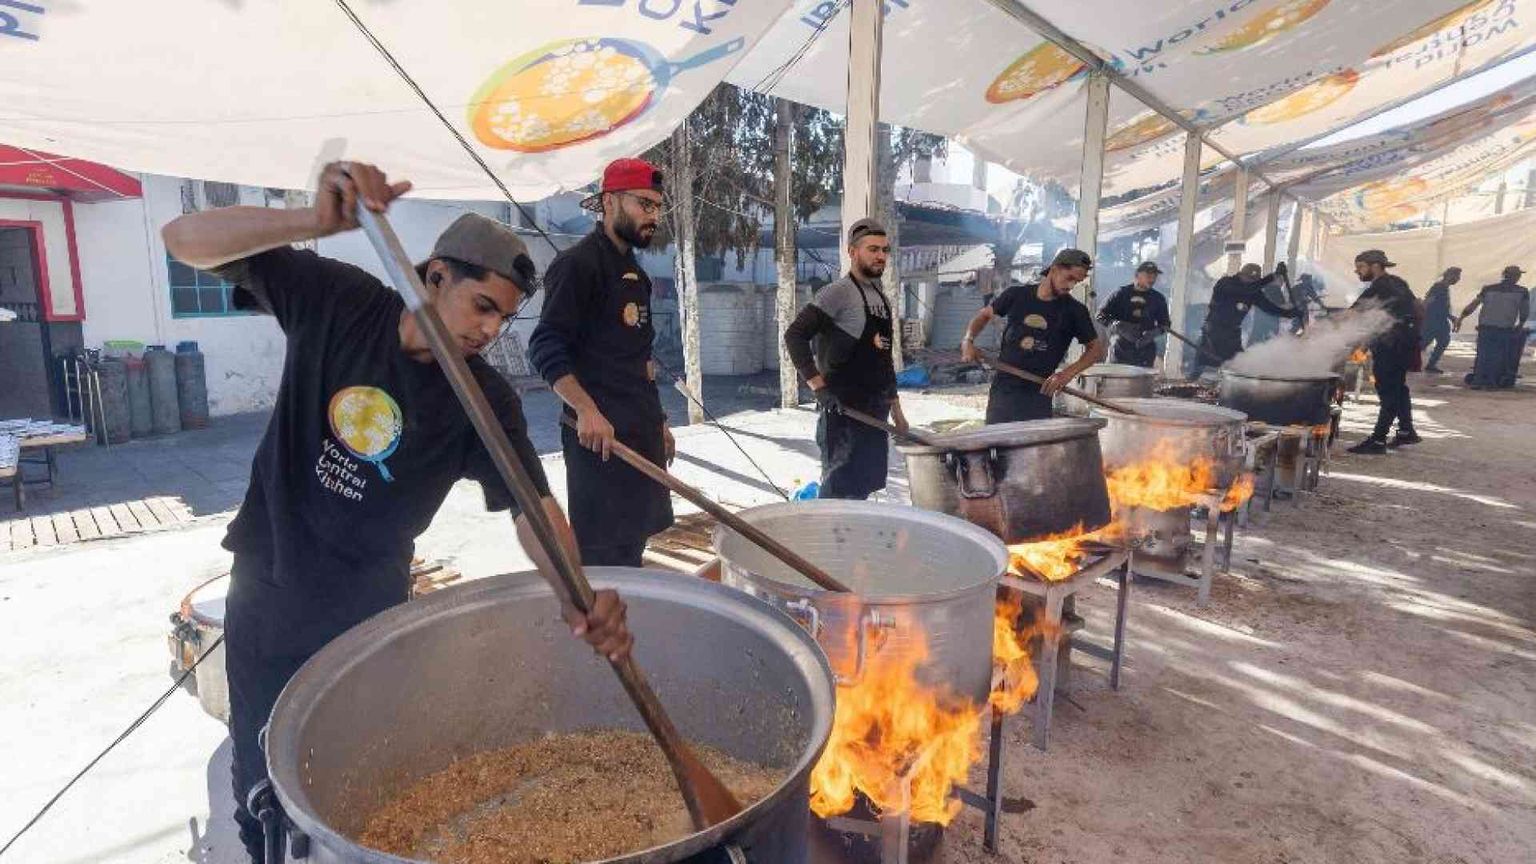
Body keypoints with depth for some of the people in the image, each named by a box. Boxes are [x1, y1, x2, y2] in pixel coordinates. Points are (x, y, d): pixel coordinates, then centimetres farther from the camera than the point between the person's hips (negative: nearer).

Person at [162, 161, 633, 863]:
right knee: (266, 790, 15)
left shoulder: (485, 399, -16)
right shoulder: (336, 300, -14)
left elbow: (532, 507, -25)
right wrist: (316, 221, -38)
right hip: (268, 591, 1)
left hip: (372, 607, 0)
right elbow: (185, 240, -18)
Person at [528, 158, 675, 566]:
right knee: (607, 559, -6)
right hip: (601, 435, -9)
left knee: (633, 546, 14)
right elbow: (546, 347, -17)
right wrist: (586, 410, -30)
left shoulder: (634, 271, 18)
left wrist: (658, 422, 21)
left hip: (641, 433, 9)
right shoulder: (578, 264, -9)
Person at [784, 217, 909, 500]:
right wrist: (819, 387, -24)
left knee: (862, 490, 14)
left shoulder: (882, 299, 16)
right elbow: (794, 335, -18)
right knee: (840, 493, -7)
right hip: (844, 412, -8)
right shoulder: (838, 293, -11)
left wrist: (896, 411, 19)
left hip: (875, 413, 8)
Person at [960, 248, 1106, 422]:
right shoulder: (1017, 295, 2)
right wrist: (968, 340, -2)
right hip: (1002, 388, 1)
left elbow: (1097, 349, 2)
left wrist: (1069, 372, -14)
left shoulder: (1075, 311, -2)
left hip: (1039, 393, -1)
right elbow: (985, 315, 16)